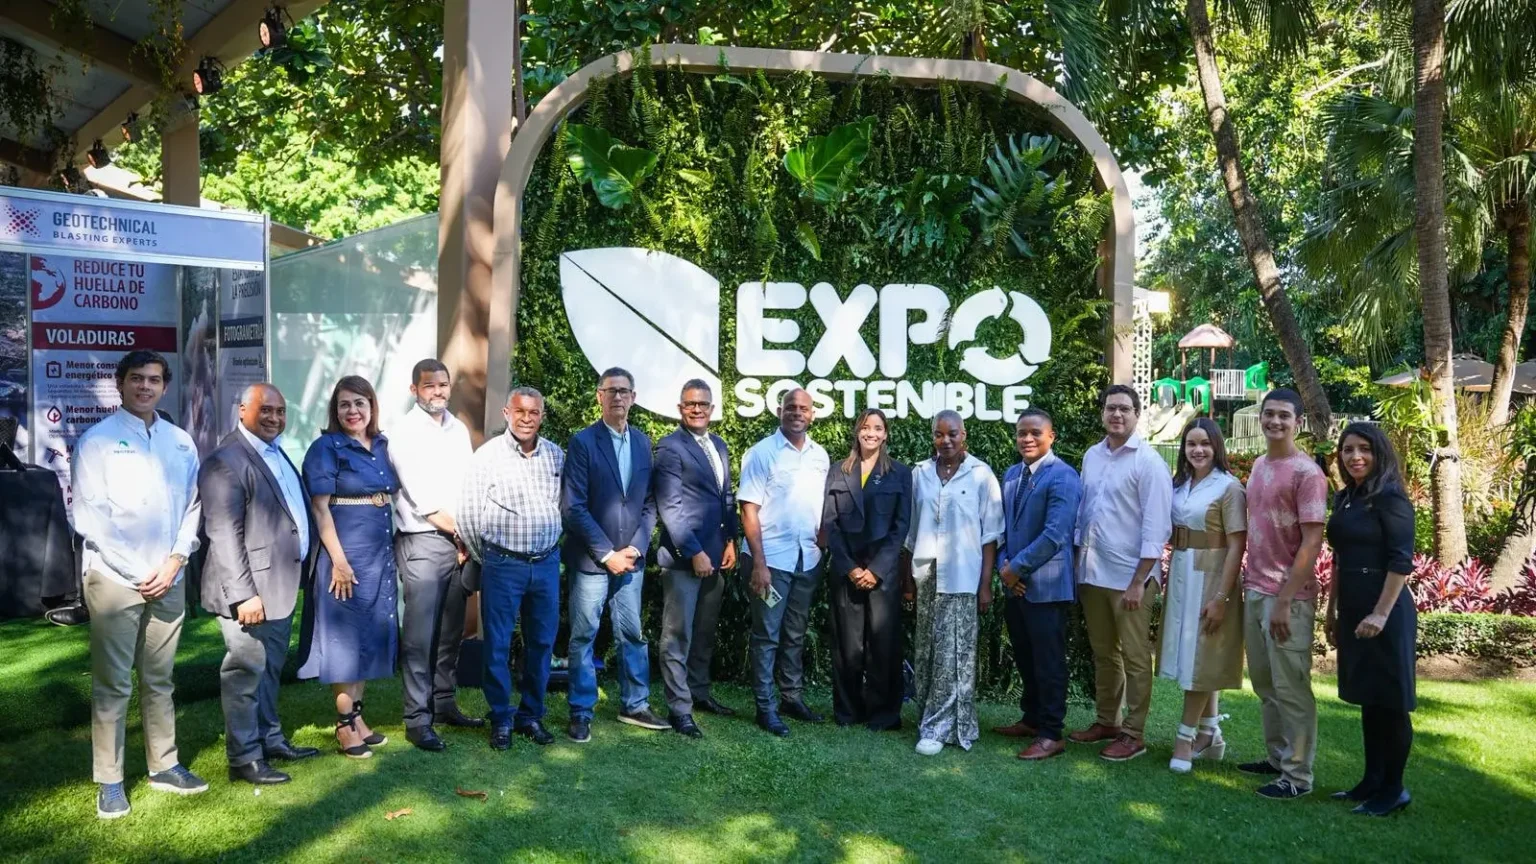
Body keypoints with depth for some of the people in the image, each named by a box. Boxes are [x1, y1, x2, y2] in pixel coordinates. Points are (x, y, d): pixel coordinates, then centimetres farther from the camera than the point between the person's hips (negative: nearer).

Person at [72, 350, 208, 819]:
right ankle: (110, 782, 9)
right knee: (112, 684, 1)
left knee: (159, 679, 13)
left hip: (169, 578, 4)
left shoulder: (181, 442, 10)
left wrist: (174, 561, -4)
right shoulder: (97, 440, -3)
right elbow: (90, 515, -8)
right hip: (115, 578, -4)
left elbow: (192, 505, 10)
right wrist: (137, 574, -10)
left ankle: (164, 766, 23)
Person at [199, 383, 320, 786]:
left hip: (281, 585, 9)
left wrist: (303, 570, 15)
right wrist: (243, 593, -23)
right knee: (246, 671, 2)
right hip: (251, 589, -9)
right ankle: (244, 757, 13)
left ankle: (270, 739, 32)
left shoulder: (277, 453, 14)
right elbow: (224, 534, -20)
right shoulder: (226, 461, -15)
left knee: (270, 669, 20)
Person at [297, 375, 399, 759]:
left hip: (381, 552, 7)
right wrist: (338, 559, -18)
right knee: (345, 633, 1)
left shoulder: (382, 445, 9)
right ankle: (345, 723, 11)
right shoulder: (327, 448, -8)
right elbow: (320, 507, -12)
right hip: (346, 552, -6)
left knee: (371, 633, 11)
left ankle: (357, 715, 23)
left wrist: (390, 549, 12)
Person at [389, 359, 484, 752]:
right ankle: (418, 719, 2)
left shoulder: (458, 429, 11)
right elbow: (424, 502, -11)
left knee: (451, 630, 11)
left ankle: (444, 703, 24)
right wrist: (461, 532, -6)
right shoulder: (405, 435, -6)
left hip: (460, 542, 6)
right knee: (419, 634, -4)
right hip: (422, 543, -6)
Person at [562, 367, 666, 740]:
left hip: (630, 558, 4)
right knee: (584, 636, 3)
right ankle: (581, 713, 13)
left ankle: (635, 706, 24)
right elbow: (573, 506, -10)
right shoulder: (583, 442, -6)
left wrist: (635, 548, -4)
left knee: (633, 634, 11)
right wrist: (606, 553, -12)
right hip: (590, 558, -4)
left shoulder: (643, 443, 8)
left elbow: (649, 503, 9)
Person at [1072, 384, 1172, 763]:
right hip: (1092, 573, 6)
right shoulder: (1091, 456, 7)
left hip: (1129, 576, -6)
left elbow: (1156, 527, -13)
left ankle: (1134, 733, 14)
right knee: (1102, 653, 17)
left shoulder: (1148, 461, -11)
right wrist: (1078, 563, 11)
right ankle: (1105, 721, 30)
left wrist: (1138, 580, -16)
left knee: (1134, 657, 4)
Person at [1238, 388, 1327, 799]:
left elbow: (1312, 543, -16)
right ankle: (1276, 757, 27)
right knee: (1264, 682, 15)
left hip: (1287, 597, -8)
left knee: (1290, 687, 1)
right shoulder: (1259, 466, 11)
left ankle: (1298, 774, 11)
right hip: (1254, 591, 8)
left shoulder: (1307, 472, -13)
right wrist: (1249, 582, 11)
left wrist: (1285, 600, -18)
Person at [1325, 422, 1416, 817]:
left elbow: (1401, 561, -16)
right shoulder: (1344, 497, 12)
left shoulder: (1390, 498, -11)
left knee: (1389, 700, 1)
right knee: (1368, 698, 14)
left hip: (1384, 610, -8)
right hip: (1352, 609, 8)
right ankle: (1372, 780, 23)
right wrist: (1331, 609, 16)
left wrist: (1381, 613, -21)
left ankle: (1393, 789, 11)